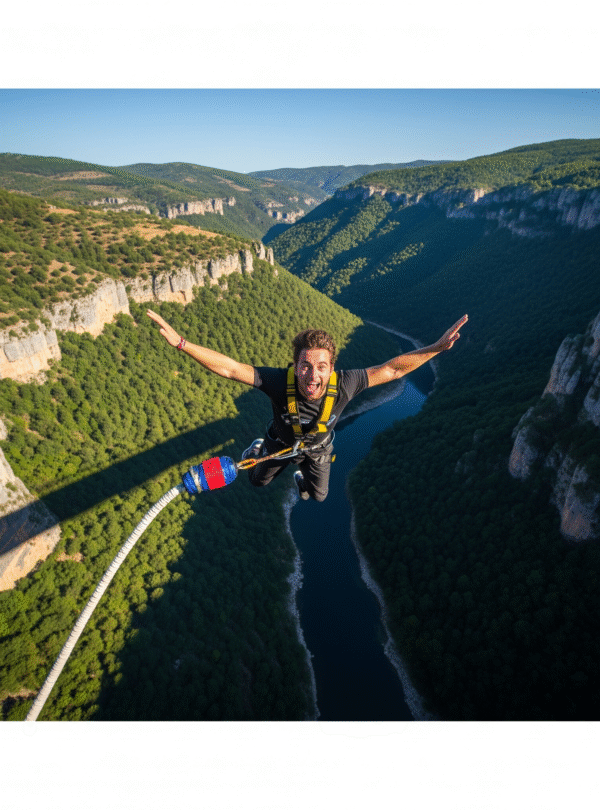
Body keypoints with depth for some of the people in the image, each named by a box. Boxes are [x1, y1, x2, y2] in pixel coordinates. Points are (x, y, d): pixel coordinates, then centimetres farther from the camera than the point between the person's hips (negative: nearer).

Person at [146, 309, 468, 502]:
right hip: (281, 443, -1)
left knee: (318, 495, 26)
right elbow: (228, 368, -46)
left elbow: (391, 369, -36)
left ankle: (301, 474, 59)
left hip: (318, 447, 1)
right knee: (259, 482, 27)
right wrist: (181, 343, -55)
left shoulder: (343, 384, -43)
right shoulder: (280, 381, -46)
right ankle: (258, 450, 58)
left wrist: (436, 348, -42)